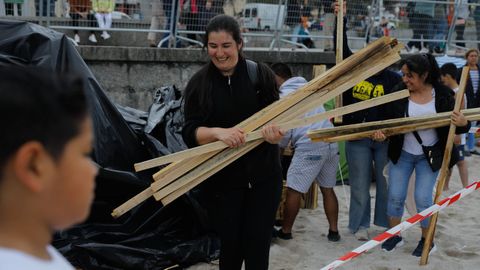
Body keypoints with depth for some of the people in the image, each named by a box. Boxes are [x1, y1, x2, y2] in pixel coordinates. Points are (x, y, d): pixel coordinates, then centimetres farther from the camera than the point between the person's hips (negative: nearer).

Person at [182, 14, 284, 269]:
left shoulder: (261, 74, -3)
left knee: (258, 247, 3)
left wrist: (275, 131, -26)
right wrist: (218, 132, -28)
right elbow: (190, 133, -8)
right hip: (221, 179, 0)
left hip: (262, 175, 0)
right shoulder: (198, 83, -2)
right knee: (231, 244, 8)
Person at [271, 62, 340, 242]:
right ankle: (333, 231, 15)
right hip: (330, 143, 8)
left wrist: (279, 147, 17)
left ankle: (285, 231, 9)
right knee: (328, 189, 14)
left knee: (293, 190, 2)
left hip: (310, 146, -8)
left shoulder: (285, 95, -1)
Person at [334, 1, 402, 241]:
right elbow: (341, 47, 3)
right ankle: (360, 224, 18)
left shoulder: (393, 80, -5)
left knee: (386, 183, 8)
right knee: (360, 184, 7)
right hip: (357, 138, 1)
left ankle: (387, 223, 22)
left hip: (384, 139, -1)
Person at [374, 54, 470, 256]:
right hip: (402, 153, 2)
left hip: (429, 156, -2)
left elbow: (454, 125, -4)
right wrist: (381, 132, -28)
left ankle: (427, 241, 17)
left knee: (423, 198, -3)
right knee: (395, 196, 4)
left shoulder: (443, 95, -11)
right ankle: (394, 236, 24)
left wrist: (463, 124, -28)